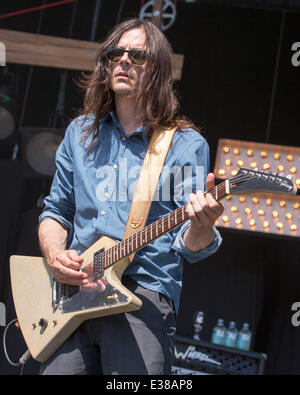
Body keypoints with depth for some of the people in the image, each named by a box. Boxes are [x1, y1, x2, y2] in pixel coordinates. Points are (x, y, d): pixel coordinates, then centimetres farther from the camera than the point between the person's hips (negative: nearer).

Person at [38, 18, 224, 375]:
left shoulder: (186, 144, 4)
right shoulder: (82, 132, 17)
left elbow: (189, 248, 0)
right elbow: (56, 211, 21)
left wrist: (201, 225, -24)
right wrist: (55, 255, -1)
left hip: (144, 298, -3)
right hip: (72, 290, 4)